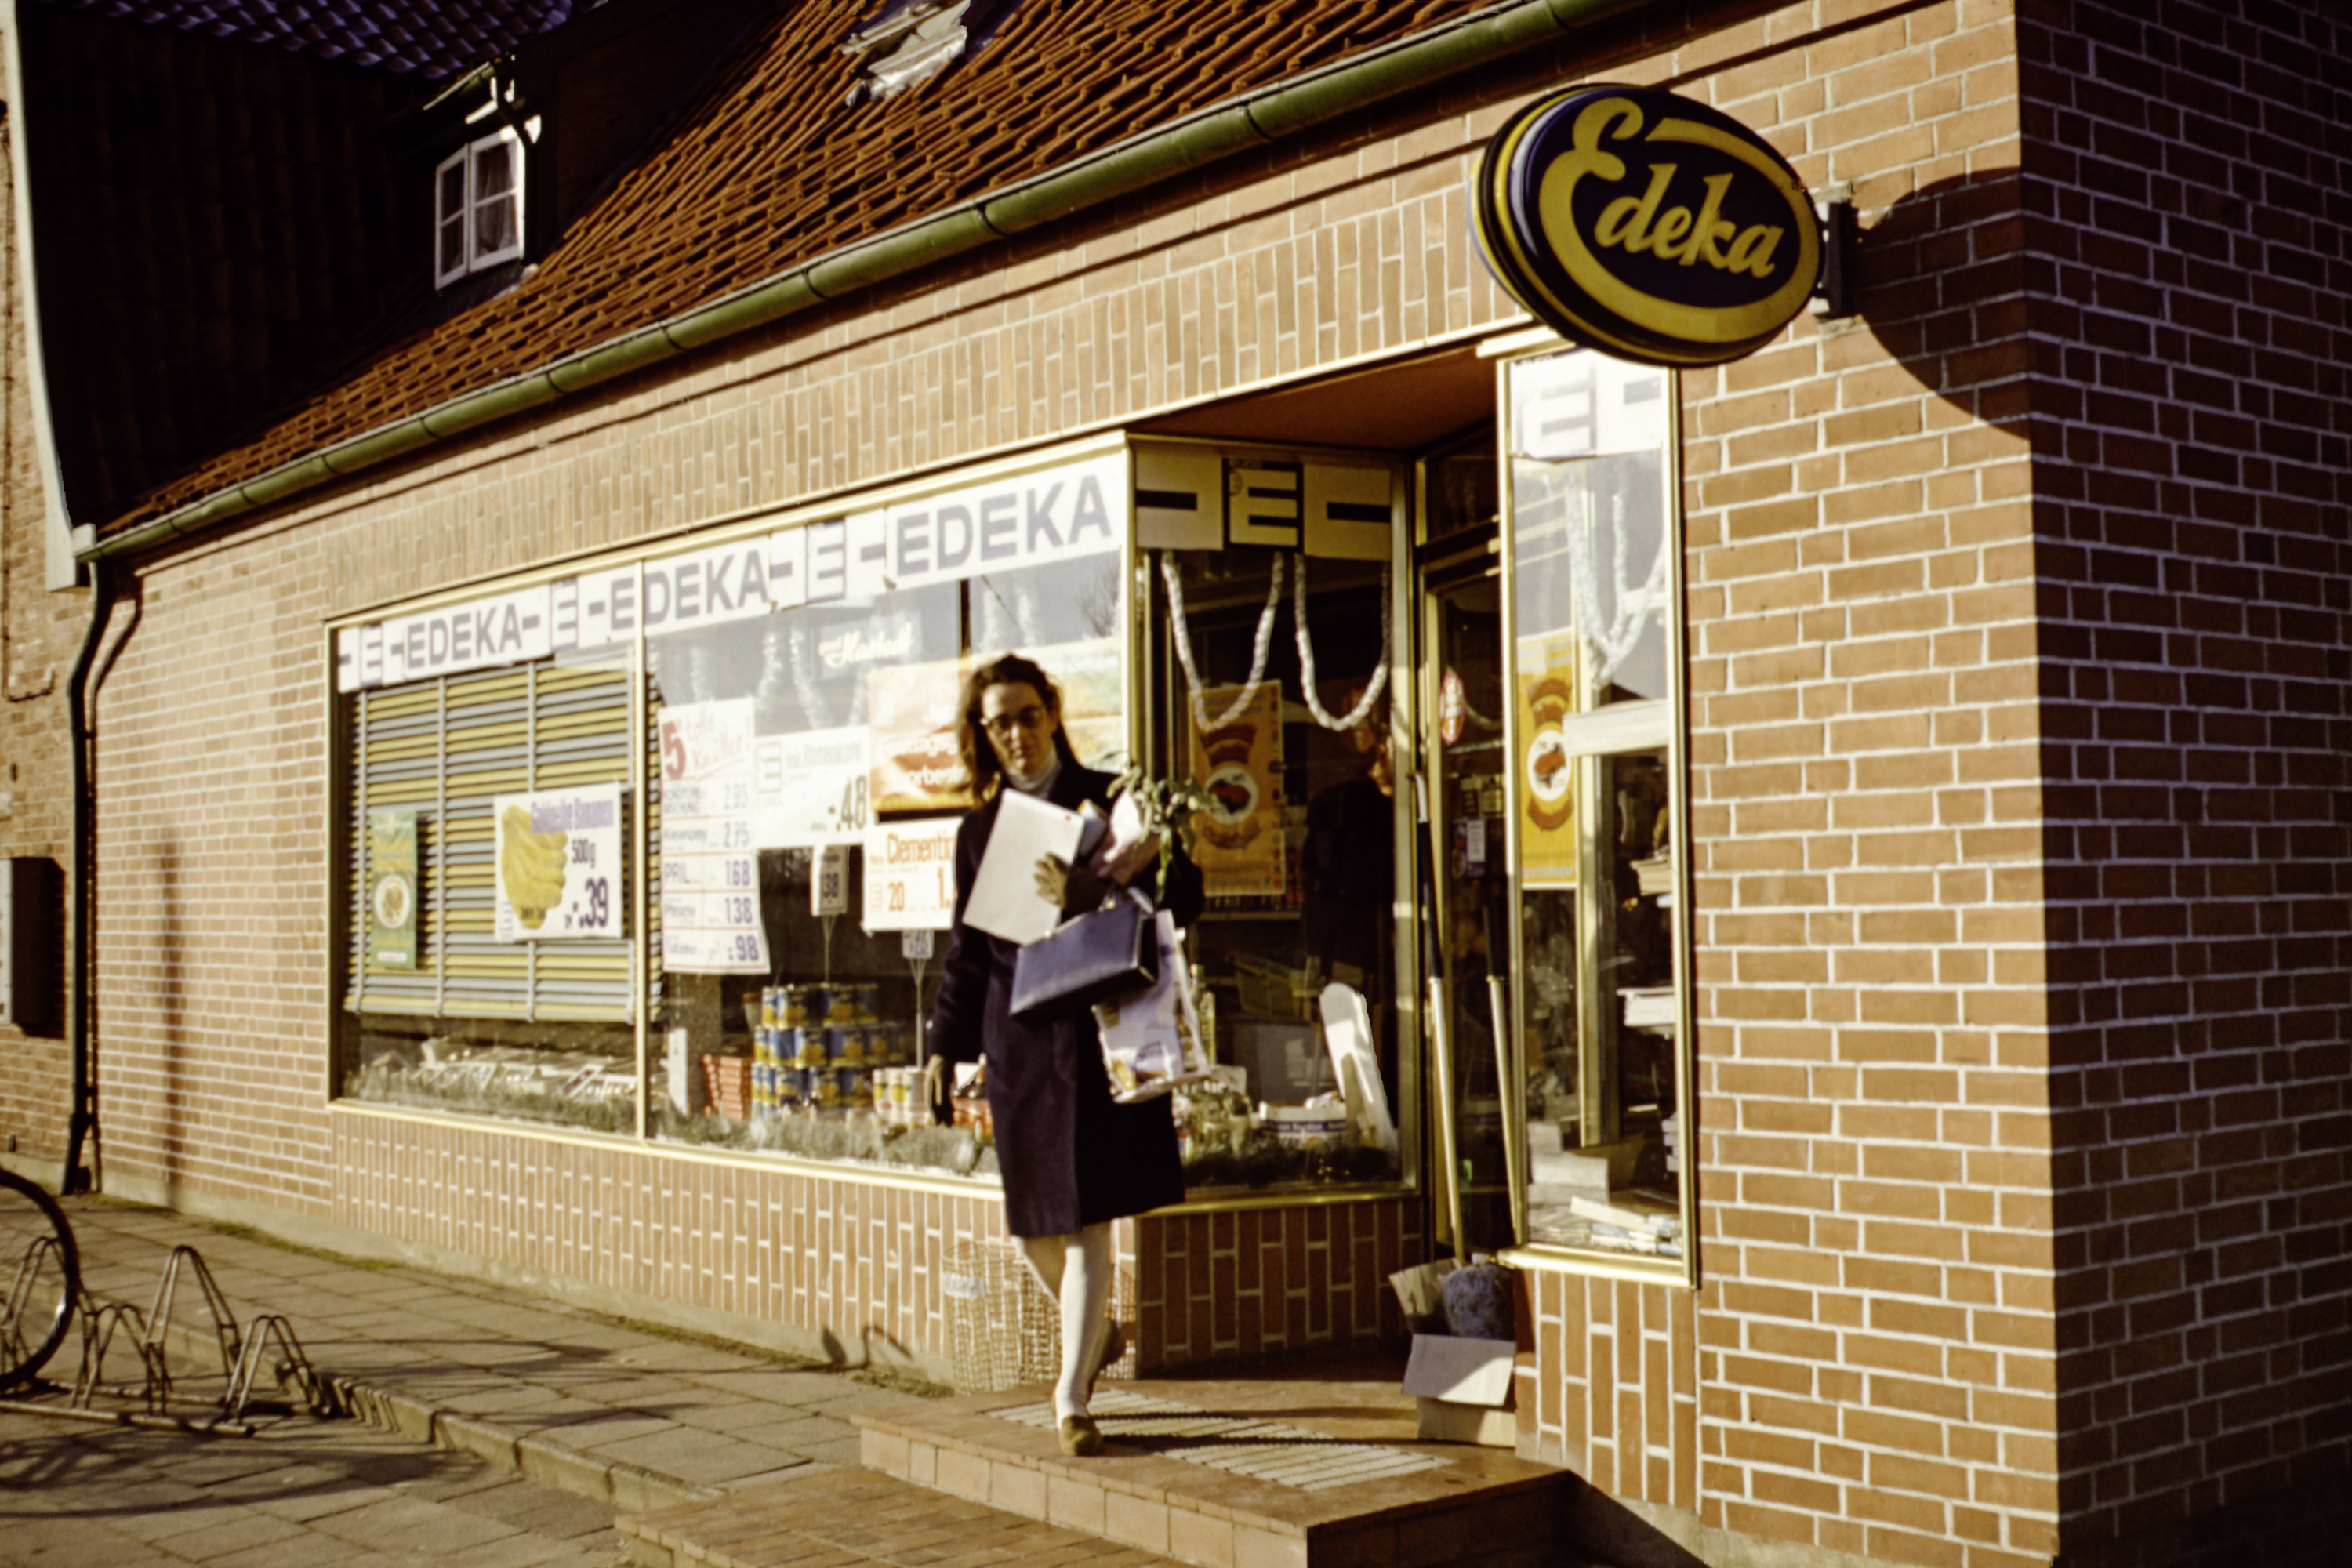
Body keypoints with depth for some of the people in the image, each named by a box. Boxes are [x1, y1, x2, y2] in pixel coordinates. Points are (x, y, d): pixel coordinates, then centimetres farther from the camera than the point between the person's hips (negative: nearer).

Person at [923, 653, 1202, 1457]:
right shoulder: (979, 831, 12)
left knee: (1088, 1222, -5)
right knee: (1033, 1227, 8)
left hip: (1104, 1035, -3)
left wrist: (1093, 898, -20)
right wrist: (945, 1044, 10)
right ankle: (1097, 1331, 38)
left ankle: (1072, 1402, 6)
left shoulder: (1113, 802, 2)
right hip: (1021, 1040, 3)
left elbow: (1182, 897, -4)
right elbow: (968, 950, 16)